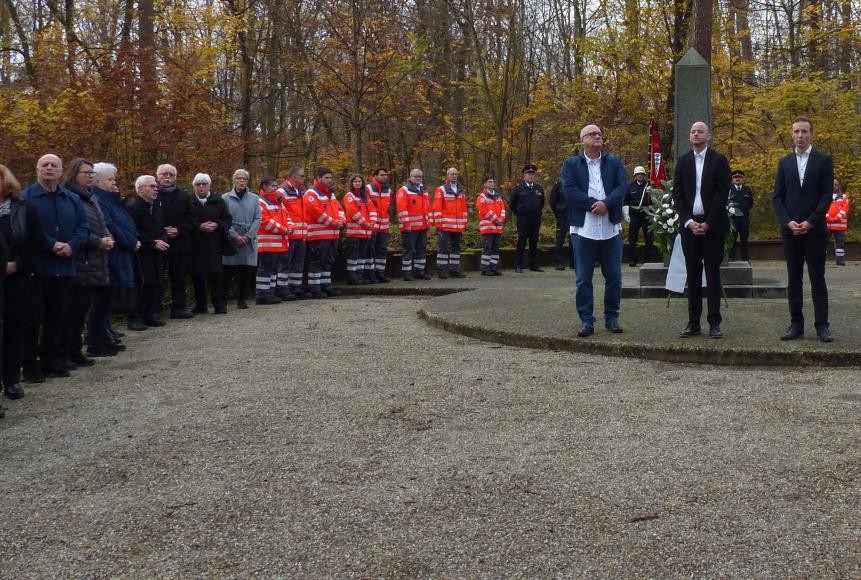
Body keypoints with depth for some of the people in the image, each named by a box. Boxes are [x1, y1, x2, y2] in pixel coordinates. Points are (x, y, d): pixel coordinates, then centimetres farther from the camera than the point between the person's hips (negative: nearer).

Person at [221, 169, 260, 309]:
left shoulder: (254, 198, 10)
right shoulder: (226, 198, 3)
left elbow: (257, 219, 4)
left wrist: (248, 236, -7)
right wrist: (235, 236, -12)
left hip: (249, 241, 2)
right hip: (231, 240, -2)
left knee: (246, 271, 3)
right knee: (228, 271, -3)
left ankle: (241, 300, 13)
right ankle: (223, 301, 4)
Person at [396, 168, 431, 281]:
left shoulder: (423, 191, 19)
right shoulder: (404, 190, -6)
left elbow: (427, 208, 23)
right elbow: (402, 208, -14)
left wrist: (428, 222, 16)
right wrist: (406, 224, -19)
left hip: (423, 227, 8)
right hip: (410, 228, -8)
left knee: (422, 249, 10)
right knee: (409, 250, -6)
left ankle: (419, 271, 18)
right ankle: (406, 273, -3)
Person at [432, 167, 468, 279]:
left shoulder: (461, 191, 16)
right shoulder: (441, 190, -3)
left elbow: (464, 208, 17)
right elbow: (437, 208, -7)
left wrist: (464, 224, 13)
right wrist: (438, 223, -13)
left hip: (458, 226, 6)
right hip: (445, 226, -6)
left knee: (456, 247, 10)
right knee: (444, 248, -4)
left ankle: (454, 270, 16)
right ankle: (442, 270, -1)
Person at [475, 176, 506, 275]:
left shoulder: (498, 196, 19)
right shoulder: (482, 197, -4)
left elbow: (502, 208, 14)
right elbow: (485, 211, -13)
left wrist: (501, 219, -5)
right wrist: (496, 220, -13)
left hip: (498, 227, 7)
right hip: (487, 226, -7)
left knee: (496, 248, 8)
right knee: (487, 248, -8)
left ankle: (494, 268, 13)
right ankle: (485, 269, -4)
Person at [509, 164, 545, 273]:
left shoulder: (539, 188, 10)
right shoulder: (518, 189, 0)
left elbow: (542, 203, 24)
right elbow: (512, 203, 7)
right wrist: (518, 213, 8)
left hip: (536, 219, 4)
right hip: (523, 219, -4)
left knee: (534, 243, 7)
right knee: (521, 242, -4)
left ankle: (534, 265, 13)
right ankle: (518, 266, -2)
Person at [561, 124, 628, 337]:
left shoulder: (614, 162, 12)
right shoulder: (571, 164, 5)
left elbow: (622, 186, -1)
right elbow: (569, 190, -8)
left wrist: (606, 203, -17)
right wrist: (593, 203, -16)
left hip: (611, 229, 2)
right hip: (583, 229, -2)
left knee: (614, 277, 7)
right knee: (583, 278, 0)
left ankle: (612, 318, 19)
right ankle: (586, 320, 7)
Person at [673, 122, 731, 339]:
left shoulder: (719, 160, 1)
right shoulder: (683, 161, 10)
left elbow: (722, 193, -6)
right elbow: (677, 193, 5)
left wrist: (708, 223, -12)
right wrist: (688, 221, -6)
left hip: (712, 225, -3)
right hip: (689, 224, 3)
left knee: (712, 274, 1)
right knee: (693, 274, 4)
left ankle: (714, 323, 3)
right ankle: (693, 322, 6)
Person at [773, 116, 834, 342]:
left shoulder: (824, 160, 2)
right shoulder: (785, 162, 10)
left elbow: (827, 195, -4)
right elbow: (778, 196, 6)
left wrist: (810, 222, -12)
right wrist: (788, 222, -7)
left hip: (815, 230, -3)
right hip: (790, 230, 3)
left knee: (817, 278, 0)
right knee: (794, 279, 5)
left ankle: (822, 325, 3)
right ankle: (796, 324, 8)